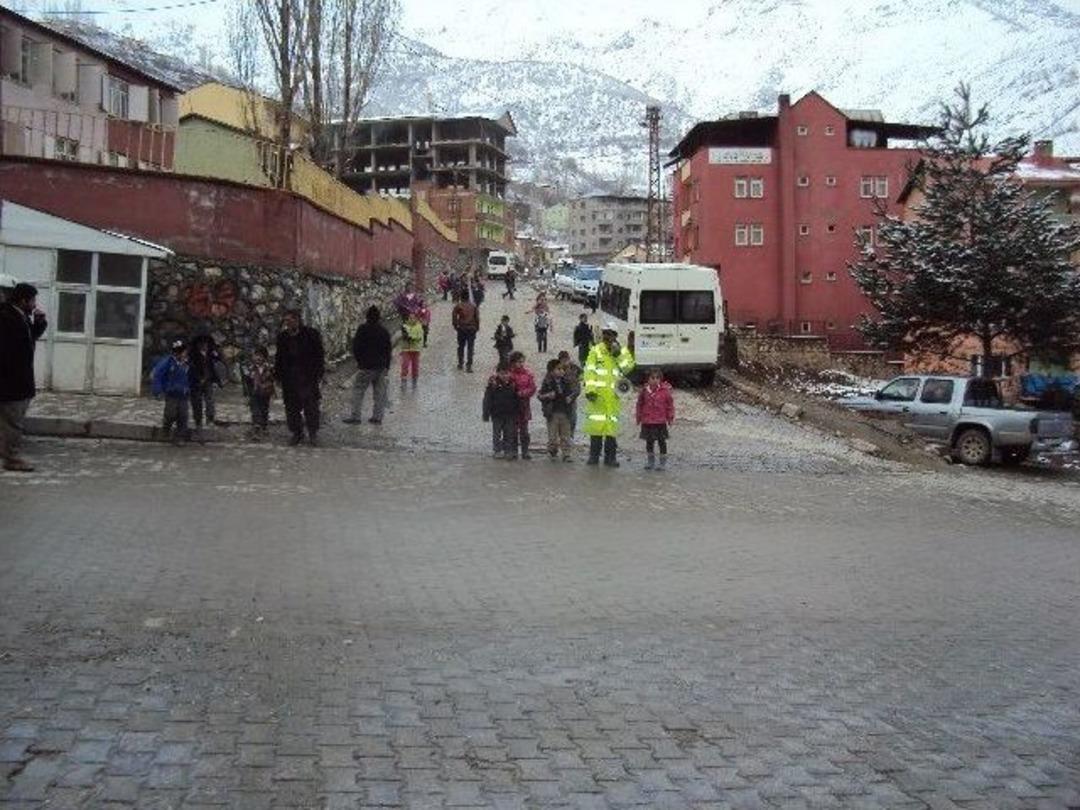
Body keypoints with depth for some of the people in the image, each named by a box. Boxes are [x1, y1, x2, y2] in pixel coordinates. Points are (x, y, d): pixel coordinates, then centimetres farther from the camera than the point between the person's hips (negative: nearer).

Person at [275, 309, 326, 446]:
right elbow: (279, 358, 17)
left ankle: (313, 434, 9)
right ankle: (297, 433, 18)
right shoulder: (282, 337, 10)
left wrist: (318, 374, -6)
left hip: (308, 378, -4)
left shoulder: (311, 334, -3)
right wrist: (278, 375, 10)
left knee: (311, 406, -2)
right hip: (289, 379, 4)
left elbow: (319, 355, 0)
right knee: (292, 407, 6)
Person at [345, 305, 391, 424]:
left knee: (358, 391, 3)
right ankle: (377, 417, 10)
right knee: (379, 392, 9)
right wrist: (387, 366, 14)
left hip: (366, 366, -5)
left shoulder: (362, 329, -7)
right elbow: (389, 350, 10)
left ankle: (355, 416, 1)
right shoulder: (384, 331, 7)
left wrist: (359, 360, 6)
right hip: (381, 367, 5)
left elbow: (356, 347, -8)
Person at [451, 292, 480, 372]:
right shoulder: (474, 306, 0)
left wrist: (455, 326, 5)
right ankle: (469, 366, -5)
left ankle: (460, 364, 22)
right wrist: (477, 327, 8)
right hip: (472, 329, 0)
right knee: (470, 347, 1)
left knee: (461, 347, 15)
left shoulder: (458, 306, -4)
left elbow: (454, 316, -6)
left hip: (461, 329, 0)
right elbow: (477, 317, -1)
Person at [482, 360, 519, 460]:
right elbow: (487, 399, -8)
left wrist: (518, 412, 7)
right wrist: (486, 414, -10)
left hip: (510, 414, 2)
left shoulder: (513, 382, -3)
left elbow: (517, 399, 7)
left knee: (510, 433, 7)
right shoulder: (493, 382, -11)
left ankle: (508, 451, 16)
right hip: (497, 414, -2)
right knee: (497, 433, 8)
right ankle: (497, 451, 20)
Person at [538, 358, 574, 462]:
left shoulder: (566, 382, 7)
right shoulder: (548, 383, -5)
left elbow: (571, 393, 18)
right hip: (552, 413, -3)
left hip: (565, 413, 4)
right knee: (553, 435, 2)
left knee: (565, 435, 6)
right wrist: (548, 396, -21)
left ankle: (566, 454, 11)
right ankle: (552, 453, 17)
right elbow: (539, 395, -4)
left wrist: (570, 398, -3)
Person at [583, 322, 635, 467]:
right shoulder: (595, 351, 5)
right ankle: (594, 455, 6)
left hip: (613, 394, 2)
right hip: (598, 394, -2)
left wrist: (619, 353, -10)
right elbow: (590, 371, -1)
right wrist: (590, 389, -11)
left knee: (612, 424, 1)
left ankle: (610, 457, 7)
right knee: (596, 423, -3)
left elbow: (628, 367, -1)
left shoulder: (621, 352, 13)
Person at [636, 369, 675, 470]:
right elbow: (640, 404, 9)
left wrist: (670, 417, -1)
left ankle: (663, 462, 15)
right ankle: (650, 461, 27)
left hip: (660, 421, -3)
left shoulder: (665, 390, -7)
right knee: (649, 441, 13)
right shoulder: (645, 390, 0)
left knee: (661, 441, 6)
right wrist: (638, 417, 10)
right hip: (647, 421, 3)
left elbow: (670, 405, -1)